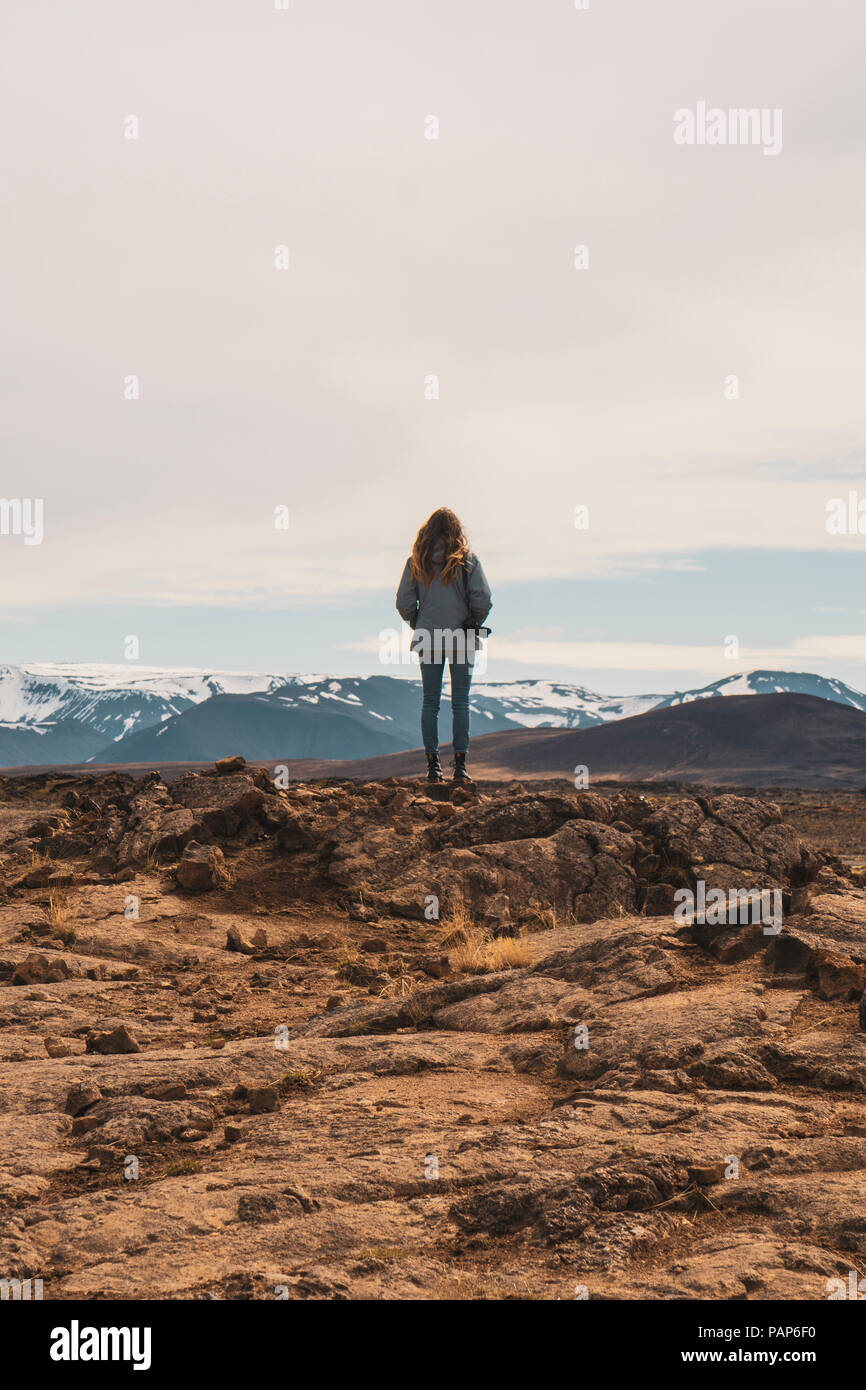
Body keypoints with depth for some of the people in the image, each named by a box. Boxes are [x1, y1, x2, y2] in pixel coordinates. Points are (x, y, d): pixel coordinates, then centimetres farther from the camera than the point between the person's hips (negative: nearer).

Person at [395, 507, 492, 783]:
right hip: (462, 640, -1)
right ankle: (460, 765, 1)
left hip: (427, 639, 1)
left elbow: (403, 603, -2)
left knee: (430, 703, 7)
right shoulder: (467, 560, -3)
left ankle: (432, 764, 5)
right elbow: (482, 599, -10)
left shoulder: (416, 562, 1)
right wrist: (474, 625, 6)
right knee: (460, 703, 4)